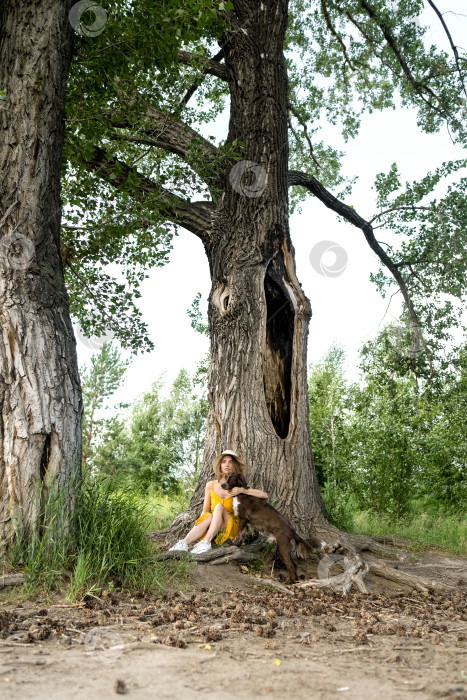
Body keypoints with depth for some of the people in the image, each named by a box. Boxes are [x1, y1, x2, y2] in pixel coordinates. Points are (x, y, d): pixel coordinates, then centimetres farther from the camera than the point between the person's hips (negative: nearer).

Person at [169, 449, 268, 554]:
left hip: (231, 528, -1)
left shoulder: (237, 486, -2)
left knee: (219, 506, -28)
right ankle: (184, 544, -45)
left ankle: (206, 542, -41)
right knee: (209, 516, -32)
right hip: (212, 529, 2)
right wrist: (198, 524, -9)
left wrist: (242, 490, -21)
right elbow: (205, 511, 9)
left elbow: (264, 495, -11)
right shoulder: (210, 485, 5)